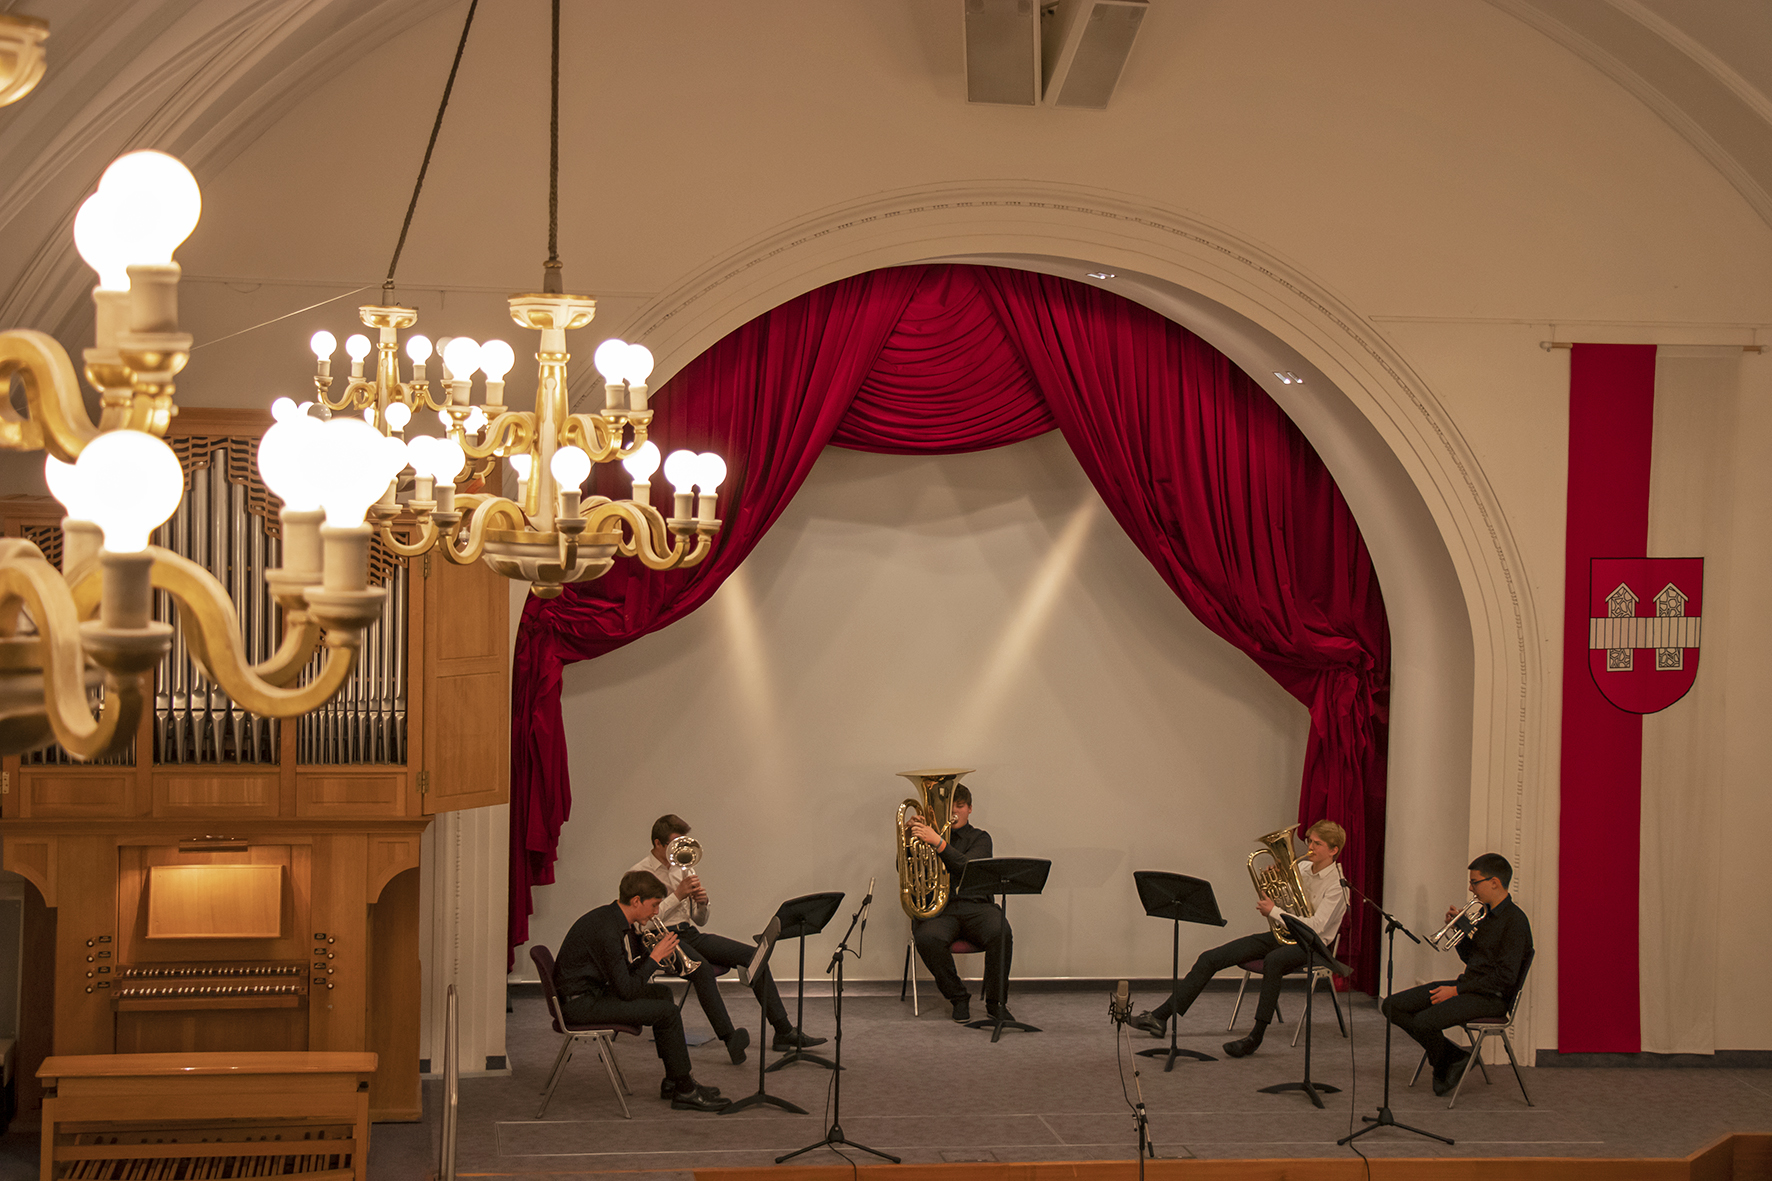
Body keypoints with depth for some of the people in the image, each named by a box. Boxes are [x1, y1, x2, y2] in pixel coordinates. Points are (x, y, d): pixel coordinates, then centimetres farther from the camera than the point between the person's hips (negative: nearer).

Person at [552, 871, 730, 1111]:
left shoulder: (619, 921, 8)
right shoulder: (607, 930, -24)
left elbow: (634, 968, 15)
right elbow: (627, 990, -24)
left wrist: (655, 951, -2)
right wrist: (655, 957, -14)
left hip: (595, 990, 11)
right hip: (579, 1003, -11)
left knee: (662, 993, 19)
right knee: (666, 1011, -15)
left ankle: (674, 1082, 20)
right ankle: (685, 1091, -3)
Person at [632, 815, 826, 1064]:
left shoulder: (683, 868, 17)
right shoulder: (640, 873, -5)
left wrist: (702, 903, -3)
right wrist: (677, 895, -18)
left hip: (691, 934, 7)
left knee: (753, 955, -11)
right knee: (701, 967, -39)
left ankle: (784, 1031, -13)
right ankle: (730, 1038, -44)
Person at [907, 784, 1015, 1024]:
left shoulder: (979, 838, 13)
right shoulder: (928, 836, 18)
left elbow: (967, 867, -8)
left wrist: (938, 843, -21)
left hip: (975, 905, 0)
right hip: (937, 906, 0)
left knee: (1001, 934, -32)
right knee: (928, 939, -34)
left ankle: (996, 1002, -13)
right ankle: (959, 998, -11)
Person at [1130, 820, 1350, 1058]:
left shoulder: (1337, 884, -11)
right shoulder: (1302, 868, 10)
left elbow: (1316, 927, -23)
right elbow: (1263, 907, 16)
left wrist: (1274, 911, -18)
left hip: (1308, 946, -7)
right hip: (1280, 934, 7)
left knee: (1273, 961, -42)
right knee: (1211, 958, -9)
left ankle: (1256, 1036, -34)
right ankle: (1161, 1016, -12)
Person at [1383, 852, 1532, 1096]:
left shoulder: (1514, 920, -16)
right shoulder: (1487, 913, 14)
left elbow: (1505, 977, -21)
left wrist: (1457, 990, -19)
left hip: (1491, 997, -10)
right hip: (1467, 986, 10)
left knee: (1424, 1021, -31)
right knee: (1393, 1007, -2)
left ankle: (1444, 1066, 0)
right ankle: (1453, 1057, 2)